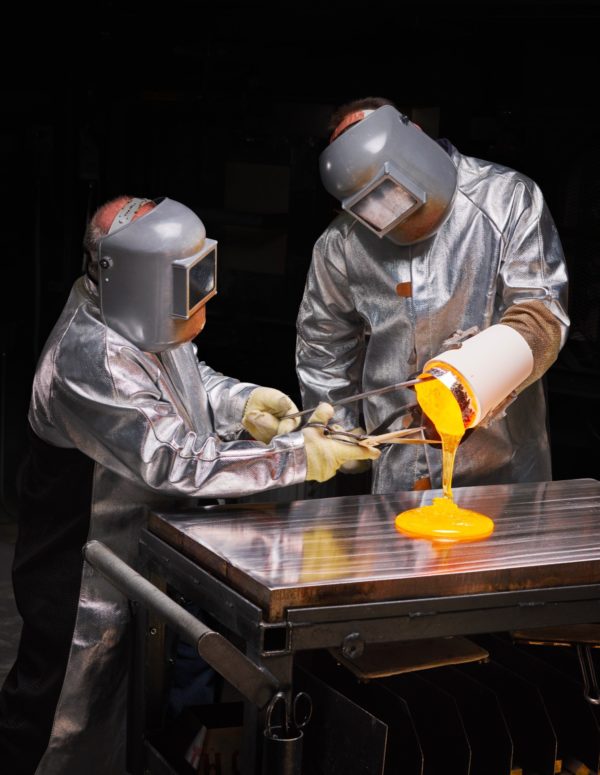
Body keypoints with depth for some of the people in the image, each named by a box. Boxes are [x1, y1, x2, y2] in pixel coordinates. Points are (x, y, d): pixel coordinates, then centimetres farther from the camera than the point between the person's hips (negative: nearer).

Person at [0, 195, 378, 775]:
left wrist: (241, 404, -2)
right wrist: (297, 455, -30)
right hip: (88, 588, -9)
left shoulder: (143, 320, -2)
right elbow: (180, 463, -34)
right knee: (60, 722, 9)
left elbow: (187, 377, 18)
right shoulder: (93, 363, -32)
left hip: (145, 561, 9)